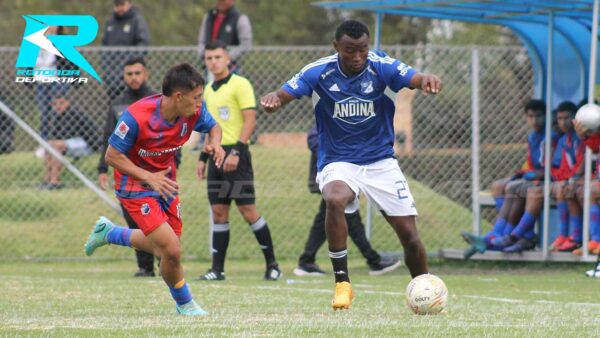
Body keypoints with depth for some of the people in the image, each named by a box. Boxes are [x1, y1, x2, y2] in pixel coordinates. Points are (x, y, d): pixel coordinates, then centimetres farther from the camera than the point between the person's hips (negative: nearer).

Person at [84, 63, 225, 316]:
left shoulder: (194, 111, -15)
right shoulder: (136, 117, -31)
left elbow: (213, 127, 7)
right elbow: (112, 156, -23)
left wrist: (215, 142, -18)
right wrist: (149, 178, -31)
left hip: (165, 181, 7)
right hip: (135, 187, -7)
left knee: (164, 247, 19)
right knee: (172, 250, -14)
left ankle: (108, 233, 42)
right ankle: (184, 304, 13)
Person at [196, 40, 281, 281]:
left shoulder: (240, 85, -7)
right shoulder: (209, 90, 17)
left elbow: (250, 120, -13)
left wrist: (236, 152, -20)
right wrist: (203, 157, 20)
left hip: (235, 154, -7)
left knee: (247, 210, -9)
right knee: (219, 212, 5)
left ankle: (271, 264, 0)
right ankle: (217, 269, 6)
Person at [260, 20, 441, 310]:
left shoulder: (382, 68, -11)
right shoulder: (318, 73, -9)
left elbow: (416, 79, -27)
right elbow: (281, 96, -13)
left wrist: (428, 80, -52)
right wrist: (273, 100, -39)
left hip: (381, 162, 1)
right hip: (338, 163, -1)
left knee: (409, 234, -4)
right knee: (335, 200, -35)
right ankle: (342, 282, -25)